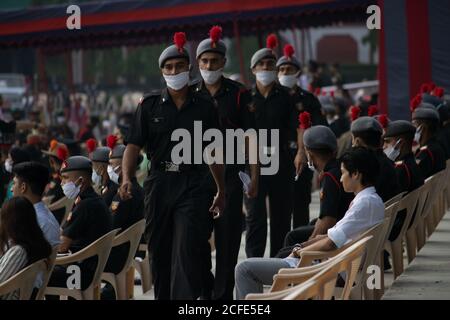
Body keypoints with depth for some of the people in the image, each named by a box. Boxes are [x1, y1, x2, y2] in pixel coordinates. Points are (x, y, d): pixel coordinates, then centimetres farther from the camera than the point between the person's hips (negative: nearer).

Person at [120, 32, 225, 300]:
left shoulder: (204, 107, 7)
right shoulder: (150, 106, 7)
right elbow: (134, 146, 1)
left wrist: (221, 191, 15)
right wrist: (127, 178, -15)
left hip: (192, 184, -2)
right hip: (159, 184, 2)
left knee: (187, 249, -12)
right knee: (159, 249, 9)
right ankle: (162, 297, 21)